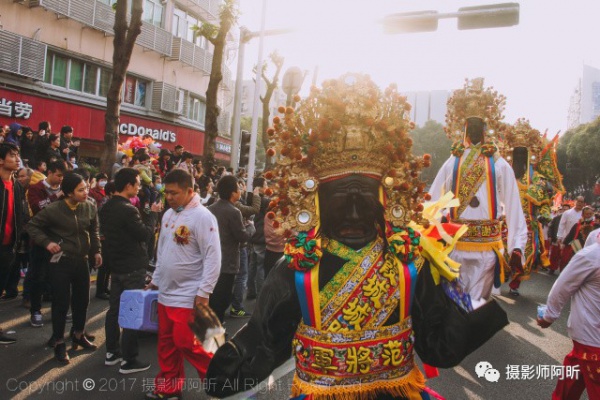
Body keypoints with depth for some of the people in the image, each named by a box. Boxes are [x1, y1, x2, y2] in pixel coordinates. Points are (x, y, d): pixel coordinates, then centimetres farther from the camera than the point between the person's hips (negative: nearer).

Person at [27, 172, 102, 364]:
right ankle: (59, 343, 17)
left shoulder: (90, 208, -3)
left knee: (82, 300, 14)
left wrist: (96, 251, 6)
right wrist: (46, 242, -13)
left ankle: (78, 336, 34)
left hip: (81, 261, 4)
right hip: (61, 262, -4)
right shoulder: (53, 209, -14)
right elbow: (32, 226, -3)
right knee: (61, 303, 0)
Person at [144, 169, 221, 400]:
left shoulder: (202, 217, -16)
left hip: (188, 295, -7)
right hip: (165, 292, 8)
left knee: (186, 343, -5)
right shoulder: (168, 215, 8)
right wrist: (155, 280, 19)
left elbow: (212, 258, -17)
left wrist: (204, 292, -19)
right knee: (167, 343, 15)